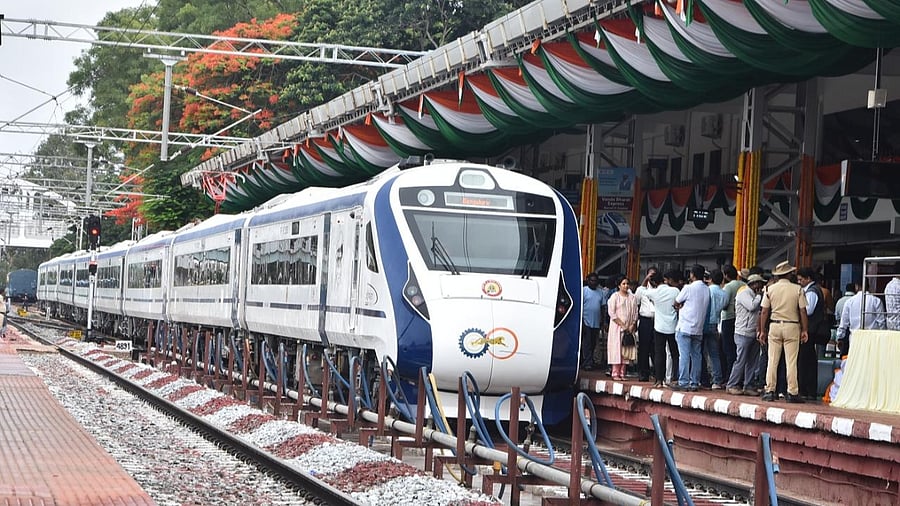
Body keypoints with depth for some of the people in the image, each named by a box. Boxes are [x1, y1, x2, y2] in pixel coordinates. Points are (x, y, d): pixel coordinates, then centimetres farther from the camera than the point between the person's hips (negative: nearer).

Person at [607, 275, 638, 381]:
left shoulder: (632, 297, 10)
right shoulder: (615, 296, -1)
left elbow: (635, 313, 9)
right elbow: (612, 313, -7)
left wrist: (632, 325, -5)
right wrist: (622, 325, -13)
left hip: (629, 327, 4)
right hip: (617, 326, -4)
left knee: (626, 350, 0)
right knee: (617, 349, -7)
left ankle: (622, 373, 2)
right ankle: (615, 373, -6)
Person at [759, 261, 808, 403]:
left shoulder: (770, 289, 2)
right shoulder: (797, 289, -2)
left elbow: (765, 311, 1)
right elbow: (803, 311, -3)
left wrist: (762, 330, 6)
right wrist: (804, 330, 2)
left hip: (774, 326, 2)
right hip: (792, 326, -1)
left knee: (772, 360, 4)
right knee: (791, 361, -1)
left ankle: (769, 391, 3)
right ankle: (792, 393, -2)